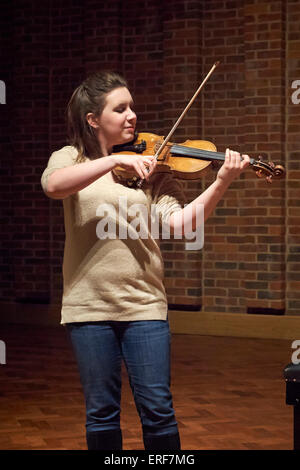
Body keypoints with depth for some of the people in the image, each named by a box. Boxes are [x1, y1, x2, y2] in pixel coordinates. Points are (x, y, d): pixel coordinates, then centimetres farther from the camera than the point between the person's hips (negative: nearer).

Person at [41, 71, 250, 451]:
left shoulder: (151, 165, 6)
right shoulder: (69, 158, 5)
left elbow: (179, 220, -8)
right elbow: (53, 185, -20)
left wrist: (221, 183, -21)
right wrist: (117, 160, -26)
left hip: (144, 302, 1)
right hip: (89, 304, 0)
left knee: (157, 409, 0)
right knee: (101, 412, 9)